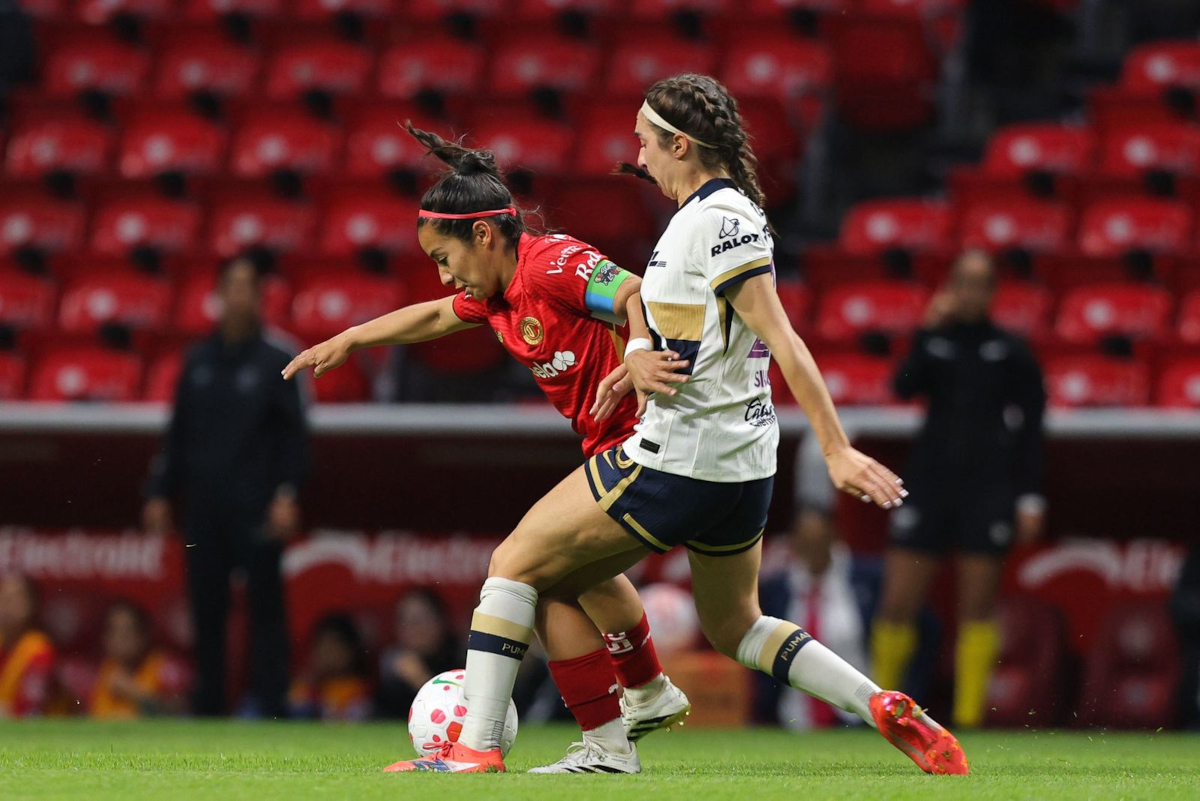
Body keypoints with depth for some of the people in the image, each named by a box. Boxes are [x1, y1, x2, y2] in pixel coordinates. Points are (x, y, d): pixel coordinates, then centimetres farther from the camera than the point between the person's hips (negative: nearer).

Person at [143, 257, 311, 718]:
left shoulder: (274, 363, 2)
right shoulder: (198, 362, 12)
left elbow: (294, 434, -2)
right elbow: (177, 433, 15)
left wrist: (286, 494, -12)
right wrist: (160, 493, 9)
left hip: (256, 507, -4)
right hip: (204, 504, 4)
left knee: (265, 606, -5)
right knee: (207, 610, 5)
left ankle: (272, 705, -4)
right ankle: (207, 705, 11)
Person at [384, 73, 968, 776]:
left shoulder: (718, 219, -16)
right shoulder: (729, 212, 13)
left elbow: (784, 341, -22)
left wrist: (837, 451, -25)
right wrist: (636, 362, 6)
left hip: (677, 460, -10)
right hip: (743, 465, 10)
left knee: (516, 563, 2)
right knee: (734, 624, 24)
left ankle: (476, 750, -1)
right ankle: (889, 710, 9)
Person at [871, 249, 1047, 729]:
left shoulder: (1011, 353, 6)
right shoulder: (935, 341, 10)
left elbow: (1029, 429, 6)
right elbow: (905, 385, -9)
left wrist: (1030, 497, 0)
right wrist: (930, 330, -14)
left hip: (988, 489, -1)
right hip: (929, 485, 1)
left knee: (978, 606, -4)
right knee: (898, 602, -3)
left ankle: (968, 717, -1)